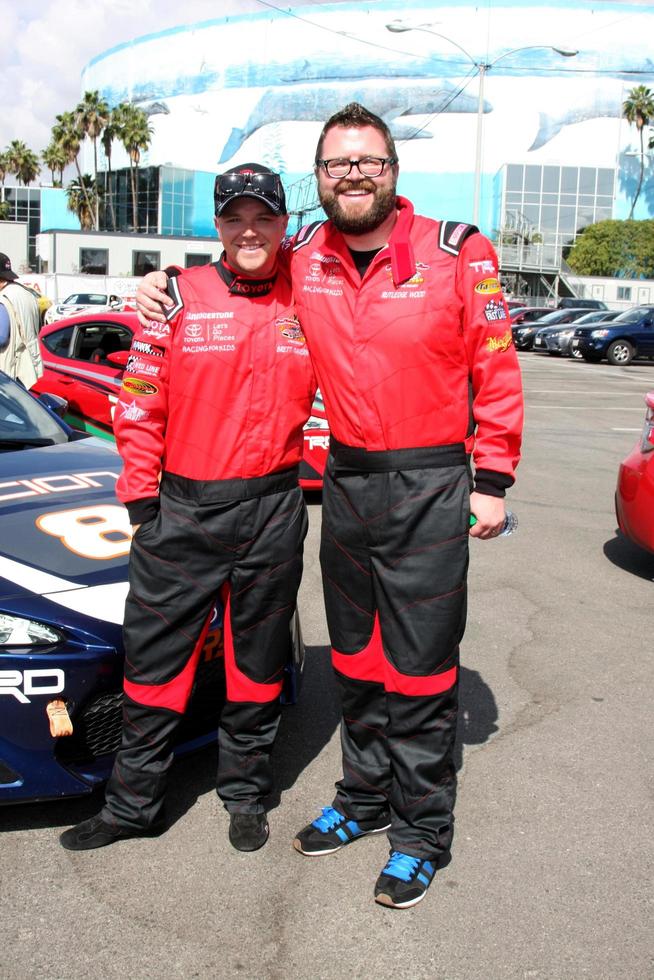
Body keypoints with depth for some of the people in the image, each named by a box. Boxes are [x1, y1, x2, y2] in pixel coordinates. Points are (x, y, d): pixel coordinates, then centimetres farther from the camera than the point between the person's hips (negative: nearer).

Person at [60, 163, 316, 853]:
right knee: (155, 657, 7)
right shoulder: (178, 296, -1)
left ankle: (245, 793, 31)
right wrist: (140, 496, -3)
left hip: (274, 509, 1)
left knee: (257, 659, 13)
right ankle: (133, 803, 23)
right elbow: (139, 405, -1)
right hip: (183, 511, -1)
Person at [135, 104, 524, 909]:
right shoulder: (302, 261, 3)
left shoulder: (457, 254, -8)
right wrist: (163, 291, 2)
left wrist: (492, 481, -7)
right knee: (355, 658, 16)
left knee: (420, 668, 2)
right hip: (345, 481, 5)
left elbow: (496, 371, -5)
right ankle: (365, 798, 35)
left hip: (430, 486, -4)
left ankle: (422, 830, 19)